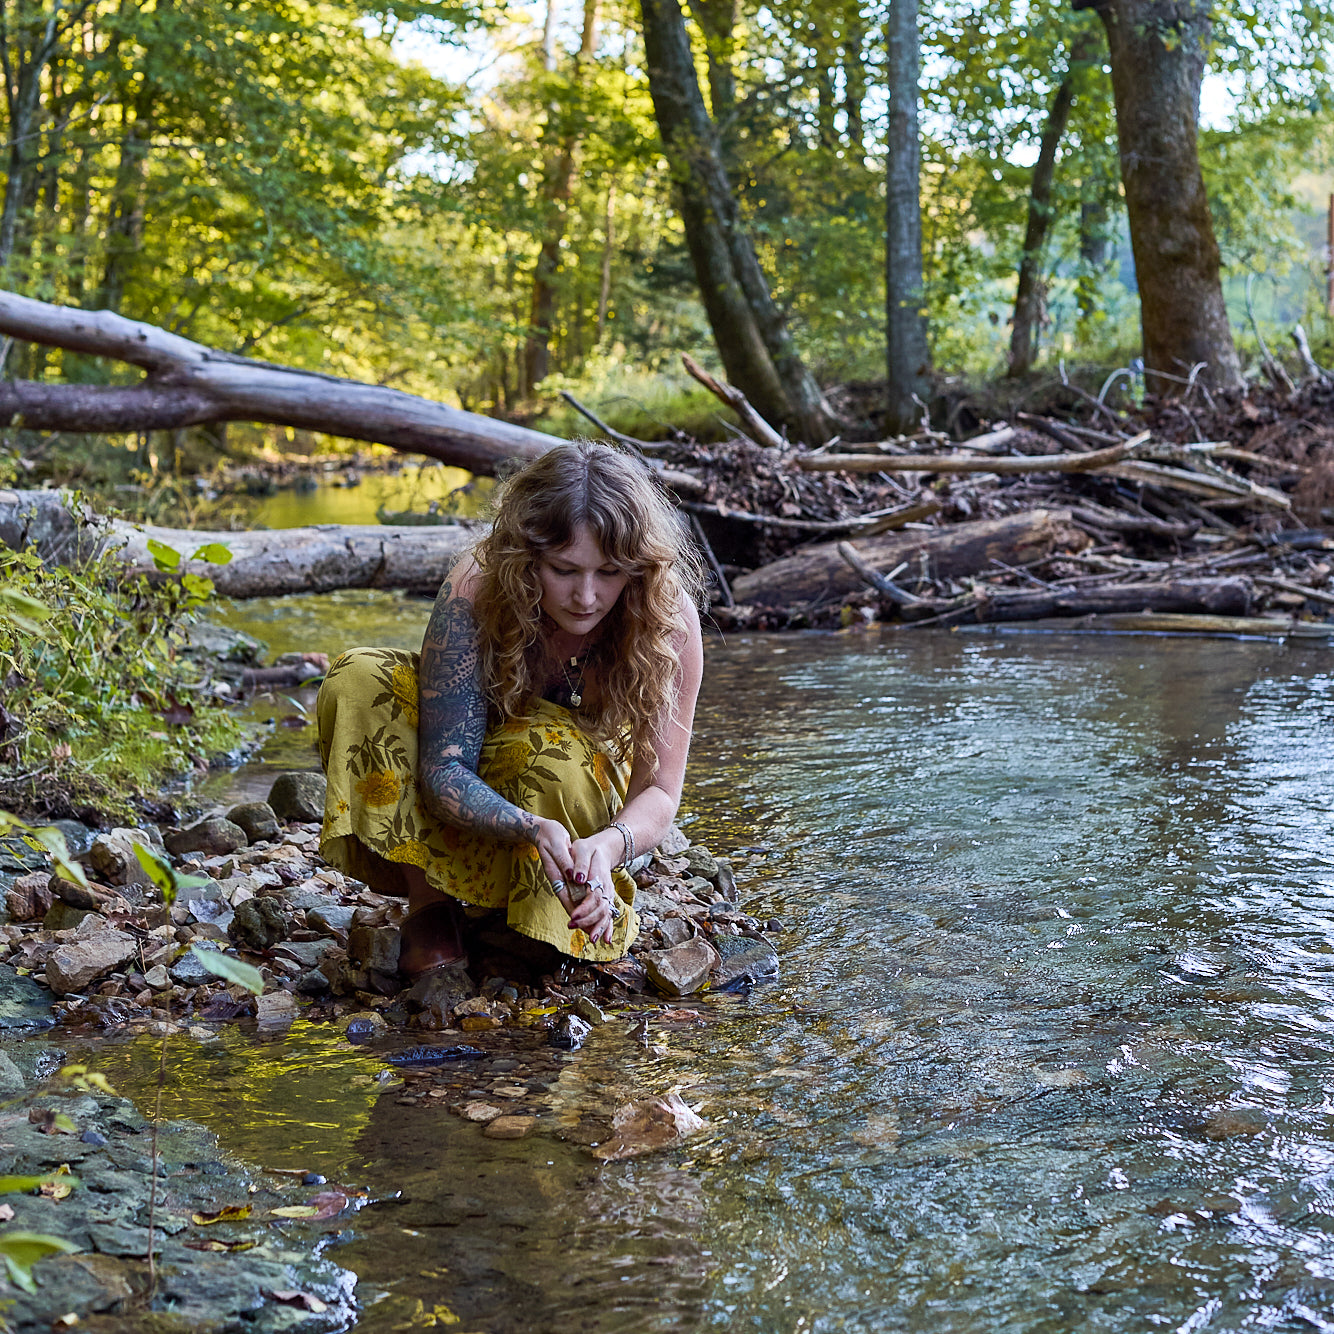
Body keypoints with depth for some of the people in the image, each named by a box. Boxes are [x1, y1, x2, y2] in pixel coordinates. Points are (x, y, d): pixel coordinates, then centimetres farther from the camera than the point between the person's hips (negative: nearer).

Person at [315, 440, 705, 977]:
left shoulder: (668, 618, -28)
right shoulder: (474, 591, -31)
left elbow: (658, 788, -24)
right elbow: (445, 768, -31)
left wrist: (609, 844, -47)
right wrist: (532, 829, -51)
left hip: (584, 796, -1)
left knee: (556, 751, -38)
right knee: (360, 680, -27)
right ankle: (428, 902, -19)